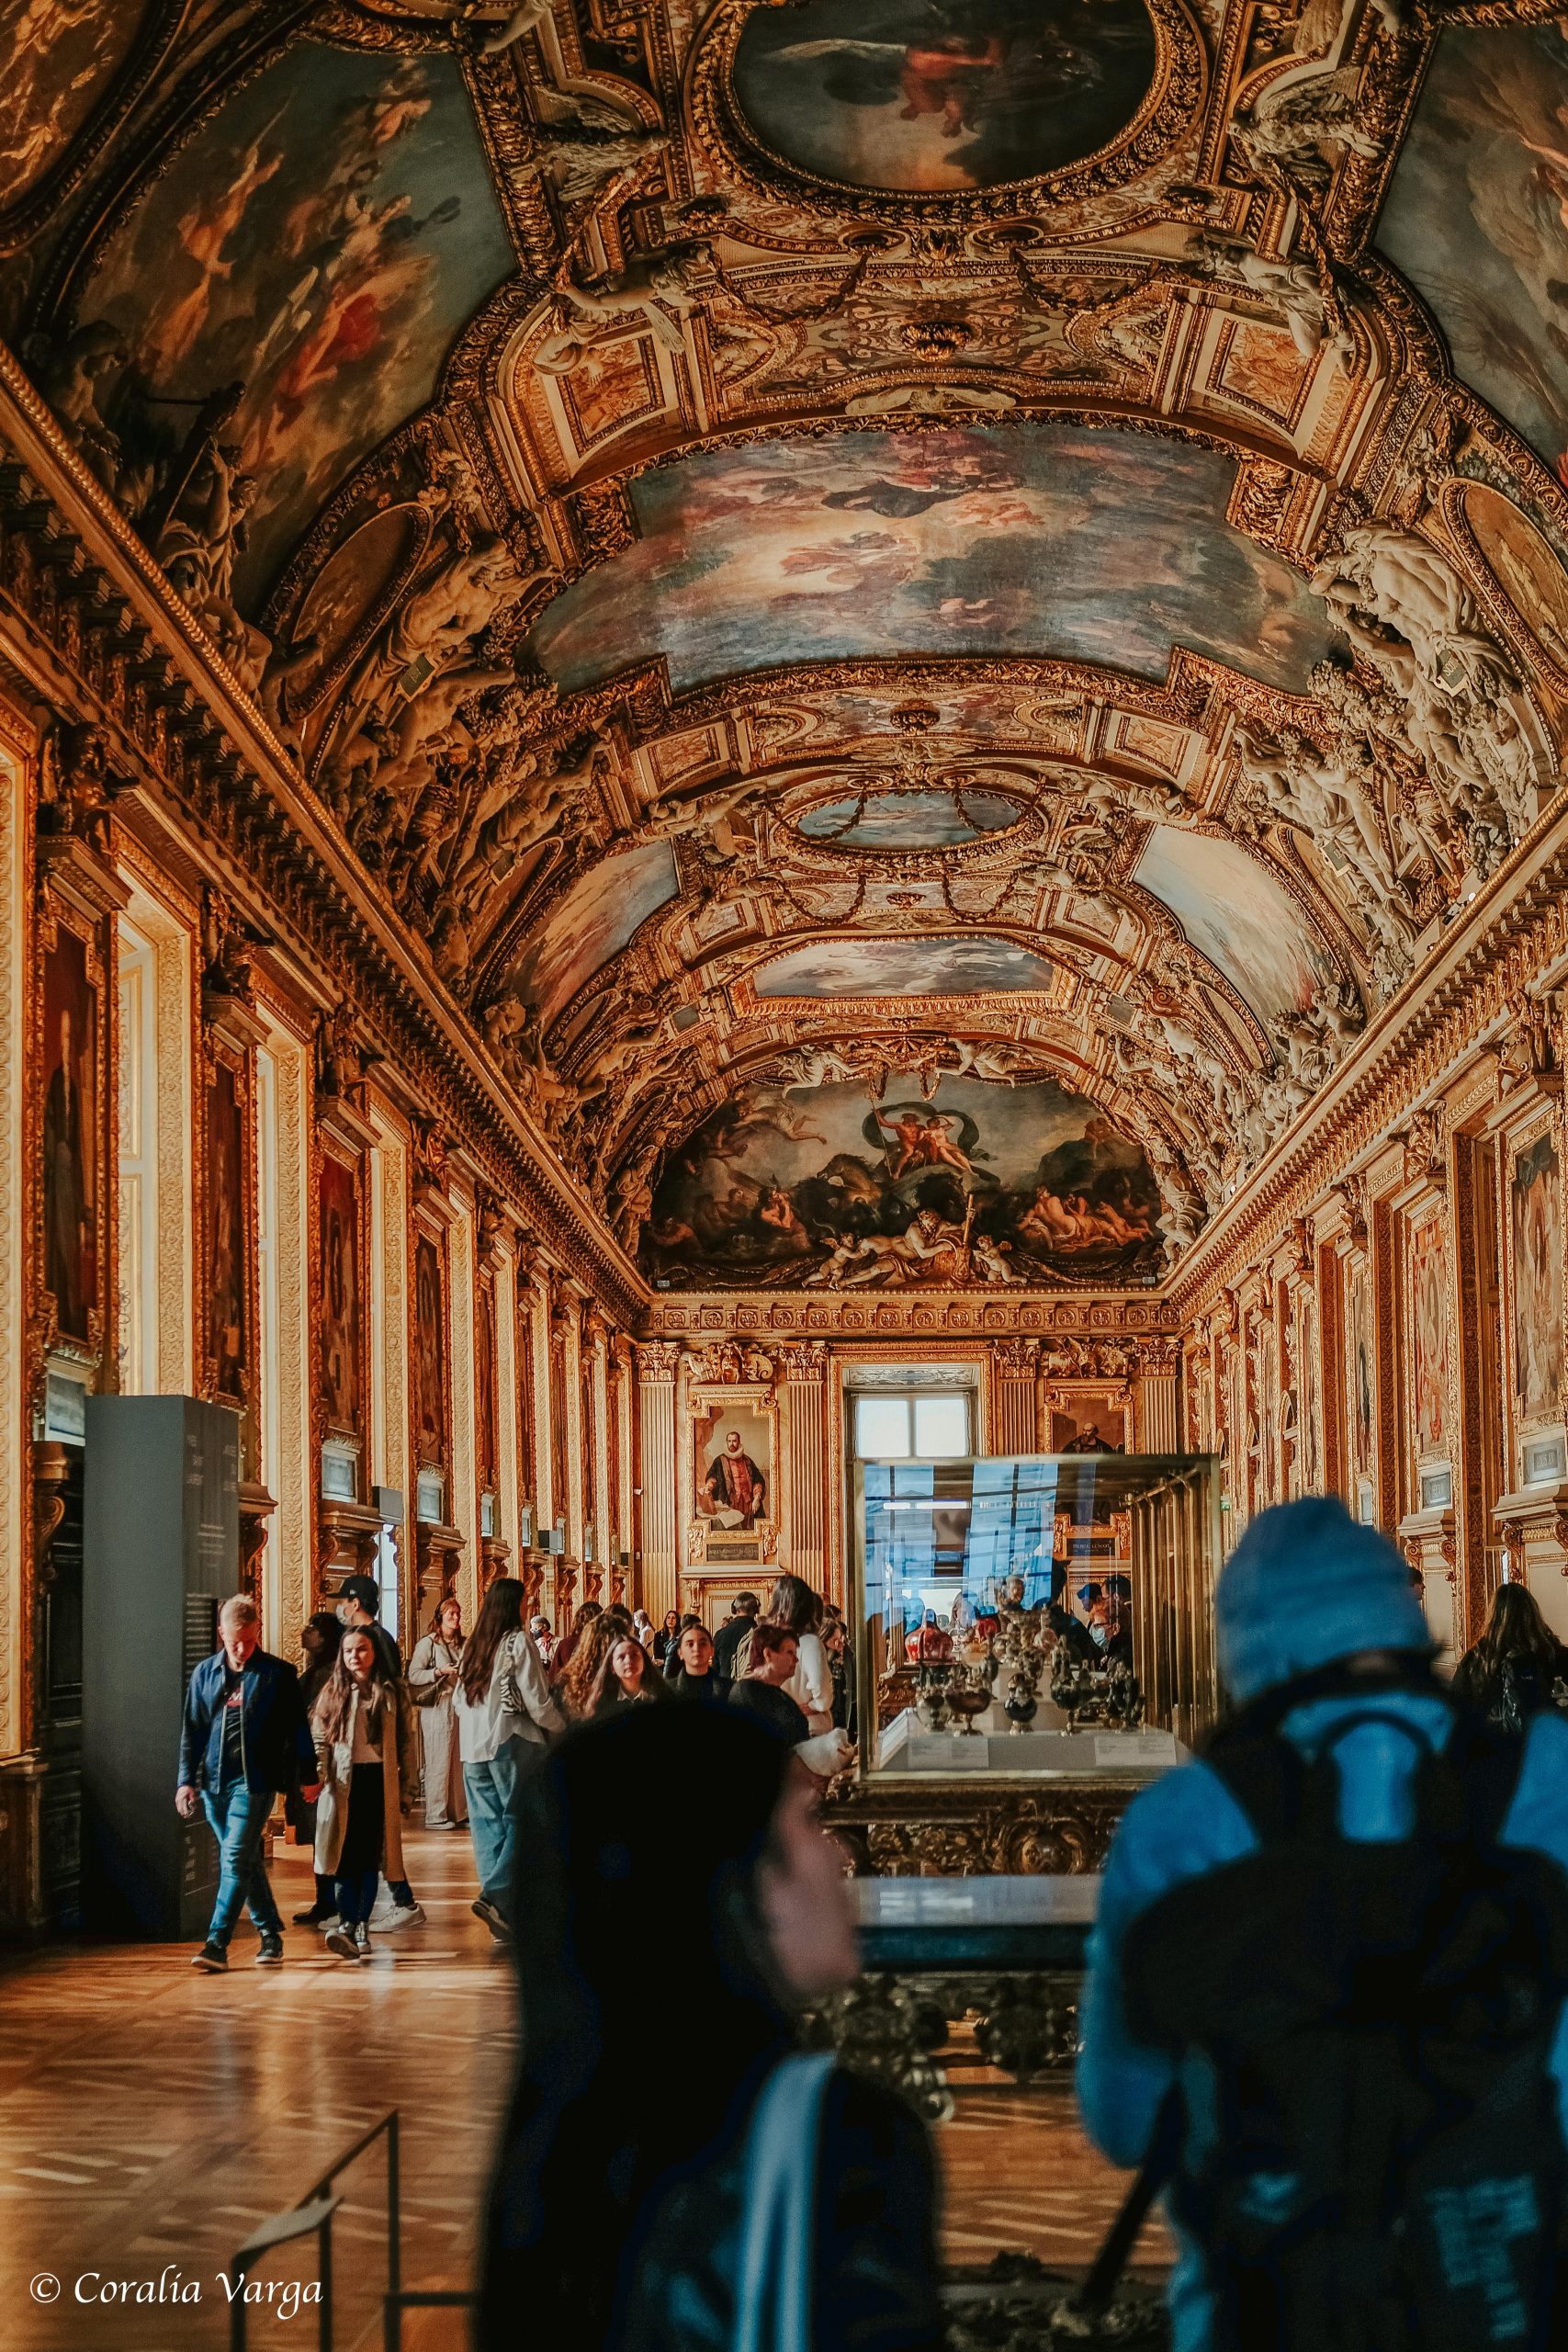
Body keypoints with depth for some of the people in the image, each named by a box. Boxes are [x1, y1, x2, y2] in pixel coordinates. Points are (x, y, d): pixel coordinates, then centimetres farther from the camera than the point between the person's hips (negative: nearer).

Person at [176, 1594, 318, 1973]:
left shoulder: (278, 1674, -1)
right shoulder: (205, 1674, 8)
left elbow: (297, 1726, 4)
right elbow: (192, 1730, 10)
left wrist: (308, 1776, 6)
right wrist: (187, 1780, 3)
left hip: (255, 1781, -4)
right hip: (214, 1781, 4)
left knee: (236, 1860, -11)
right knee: (246, 1860, 12)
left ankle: (217, 1944, -12)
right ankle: (270, 1933, 23)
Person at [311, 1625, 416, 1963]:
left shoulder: (390, 1693, 8)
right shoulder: (333, 1692, 6)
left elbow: (406, 1743, 10)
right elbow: (319, 1739, 1)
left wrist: (408, 1789, 6)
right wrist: (315, 1776, -14)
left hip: (379, 1781, 1)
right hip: (343, 1783, -1)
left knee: (371, 1858, 3)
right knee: (346, 1857, -7)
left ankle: (361, 1928, 8)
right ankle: (346, 1925, -13)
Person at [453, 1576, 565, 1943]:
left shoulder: (471, 1645, 10)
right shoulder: (518, 1642, -9)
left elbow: (458, 1701, 14)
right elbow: (537, 1702, -11)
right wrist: (563, 1729, 4)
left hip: (473, 1746, 6)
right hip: (511, 1744, -6)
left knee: (487, 1824, 7)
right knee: (520, 1820, -2)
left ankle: (502, 1915, 7)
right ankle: (496, 1895, -20)